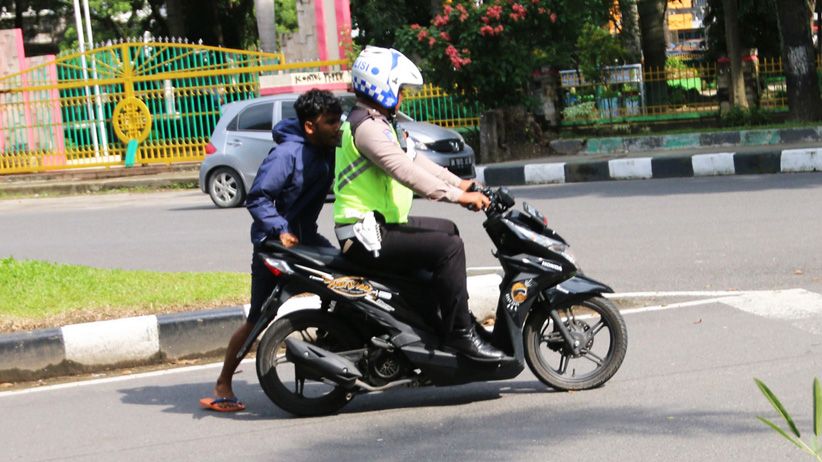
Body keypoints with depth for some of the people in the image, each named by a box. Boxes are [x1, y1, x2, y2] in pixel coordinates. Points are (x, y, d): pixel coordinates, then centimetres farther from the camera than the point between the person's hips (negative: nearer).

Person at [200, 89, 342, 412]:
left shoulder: (329, 151, 3)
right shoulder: (287, 154, -21)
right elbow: (257, 198, -22)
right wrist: (280, 230, -32)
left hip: (307, 238, 7)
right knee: (258, 320, -4)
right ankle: (223, 385, 7)